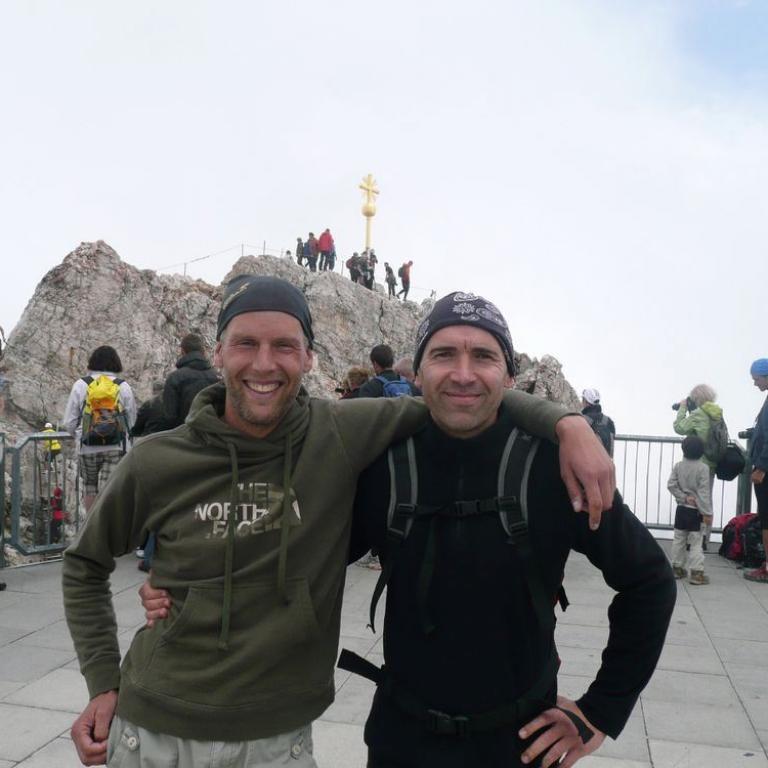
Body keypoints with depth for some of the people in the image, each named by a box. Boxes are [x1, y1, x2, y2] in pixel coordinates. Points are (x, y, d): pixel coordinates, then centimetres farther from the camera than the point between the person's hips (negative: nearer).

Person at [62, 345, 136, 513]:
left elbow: (69, 423, 2)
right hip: (116, 448, -1)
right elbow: (132, 422, 3)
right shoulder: (124, 387, 0)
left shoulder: (80, 385, 0)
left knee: (89, 485, 19)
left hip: (88, 447, 1)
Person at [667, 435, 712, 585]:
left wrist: (684, 497, -6)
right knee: (695, 542, -2)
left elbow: (671, 485, -7)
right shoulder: (703, 468, -13)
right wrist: (707, 512, -13)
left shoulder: (678, 466, 1)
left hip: (681, 509, 4)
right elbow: (703, 492, -15)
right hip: (696, 511, -4)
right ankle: (697, 572, -3)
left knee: (678, 539, 13)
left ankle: (677, 568, 20)